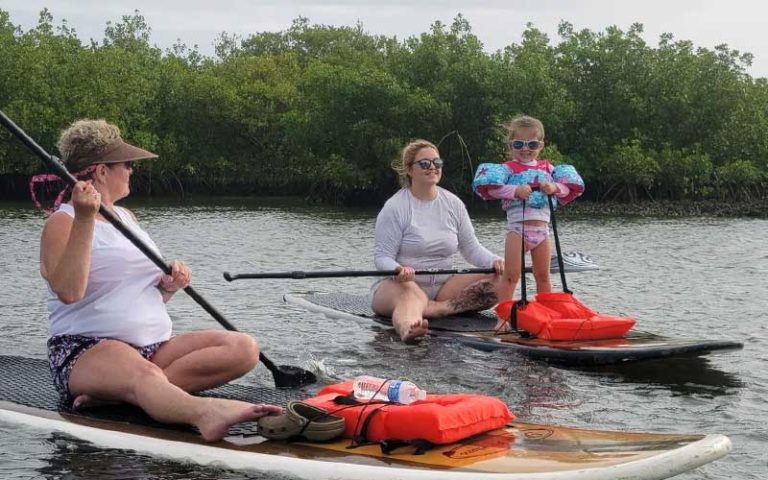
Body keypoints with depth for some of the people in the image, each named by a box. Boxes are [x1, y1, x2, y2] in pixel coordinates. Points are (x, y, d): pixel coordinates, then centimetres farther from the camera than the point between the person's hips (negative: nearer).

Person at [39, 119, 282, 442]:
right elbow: (69, 291, -19)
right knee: (142, 373, -41)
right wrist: (83, 220, -21)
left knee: (243, 348, -16)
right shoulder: (62, 223, 0)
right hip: (85, 351, -7)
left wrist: (168, 286, 3)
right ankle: (205, 413, -75)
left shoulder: (126, 217, 23)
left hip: (155, 348, 7)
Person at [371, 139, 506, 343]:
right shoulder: (395, 207, -6)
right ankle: (407, 328, -77)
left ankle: (434, 308, -34)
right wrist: (398, 270, -34)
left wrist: (494, 261, -10)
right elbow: (382, 256, -11)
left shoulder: (453, 204, 9)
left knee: (497, 282, -17)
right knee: (411, 297, -41)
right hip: (398, 283, -5)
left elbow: (471, 247, 11)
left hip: (443, 286, 5)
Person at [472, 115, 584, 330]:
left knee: (543, 276, 12)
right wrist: (515, 190, -26)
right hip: (517, 228, -4)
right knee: (511, 275, -7)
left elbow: (570, 189, 7)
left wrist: (555, 188, -14)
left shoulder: (548, 168, 14)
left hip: (542, 229, 4)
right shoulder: (507, 168, 1)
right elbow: (490, 188, -15)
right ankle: (502, 317, -6)